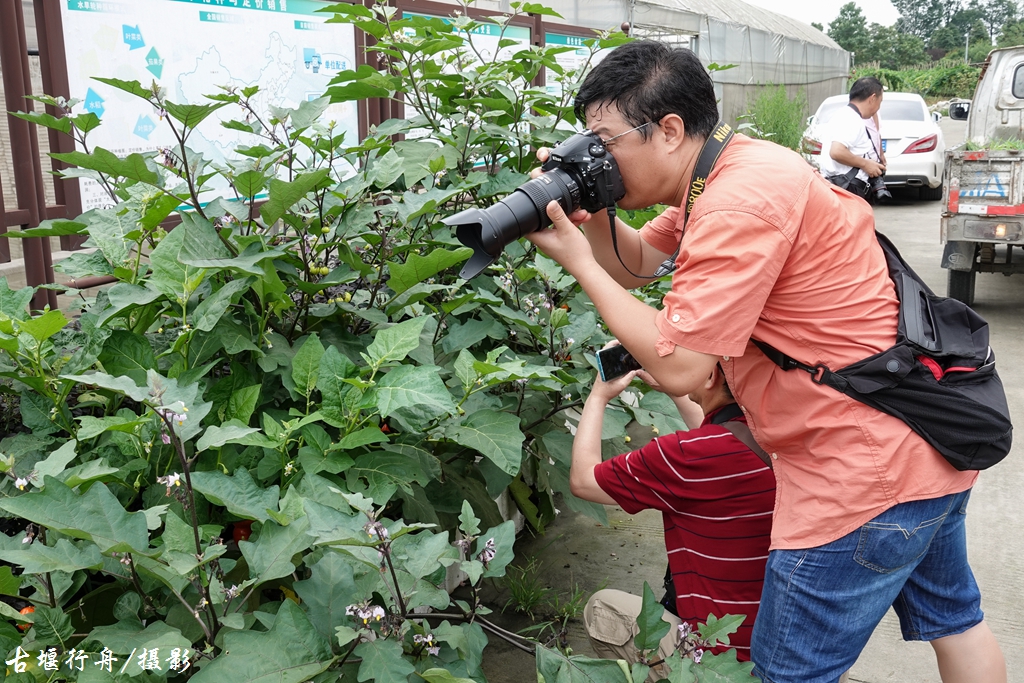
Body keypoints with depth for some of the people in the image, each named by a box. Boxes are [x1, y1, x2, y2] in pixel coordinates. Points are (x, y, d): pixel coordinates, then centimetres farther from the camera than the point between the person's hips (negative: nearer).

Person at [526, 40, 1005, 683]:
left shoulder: (739, 203, -25)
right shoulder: (731, 169, 7)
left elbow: (678, 366, -25)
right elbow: (636, 264, 15)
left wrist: (578, 263, -18)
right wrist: (592, 218, -5)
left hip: (865, 471, -11)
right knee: (952, 615, 29)